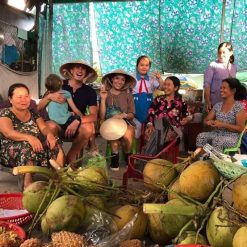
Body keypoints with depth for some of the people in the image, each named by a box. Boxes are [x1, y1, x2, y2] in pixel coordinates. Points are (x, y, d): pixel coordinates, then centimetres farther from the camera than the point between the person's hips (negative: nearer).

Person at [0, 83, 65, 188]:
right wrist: (29, 137, -39)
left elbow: (44, 128, 2)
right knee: (28, 147, -36)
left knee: (55, 147, -19)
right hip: (11, 151, -5)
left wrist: (49, 134, -23)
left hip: (34, 146, 5)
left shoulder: (33, 113, 14)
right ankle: (28, 183, -39)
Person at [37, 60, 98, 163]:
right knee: (50, 126, -34)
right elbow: (39, 108, -3)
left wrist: (78, 121, -30)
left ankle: (70, 157, -7)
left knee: (88, 128, -31)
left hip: (76, 127, 1)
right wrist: (49, 96, -23)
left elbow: (93, 116, -11)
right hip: (58, 124, -1)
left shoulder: (90, 91, 0)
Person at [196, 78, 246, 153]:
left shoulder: (239, 107, -6)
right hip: (216, 134, 5)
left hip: (231, 137, -5)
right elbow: (206, 120, 14)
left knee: (217, 141, -36)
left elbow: (240, 128, -10)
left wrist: (223, 125, -21)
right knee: (201, 136, -24)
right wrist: (210, 122, -11)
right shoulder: (217, 105, 10)